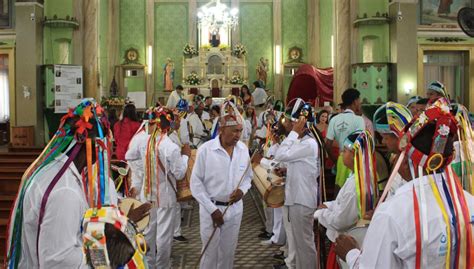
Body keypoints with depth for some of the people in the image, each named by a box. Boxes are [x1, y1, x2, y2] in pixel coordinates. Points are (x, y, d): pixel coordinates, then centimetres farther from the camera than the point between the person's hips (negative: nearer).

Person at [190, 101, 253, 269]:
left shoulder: (243, 149, -2)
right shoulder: (205, 150, -14)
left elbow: (248, 176, 10)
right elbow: (196, 183, -10)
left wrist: (242, 190, -12)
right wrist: (212, 209, -14)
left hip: (235, 208, 4)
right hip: (211, 208, -3)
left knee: (228, 253, 16)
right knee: (210, 253, 7)